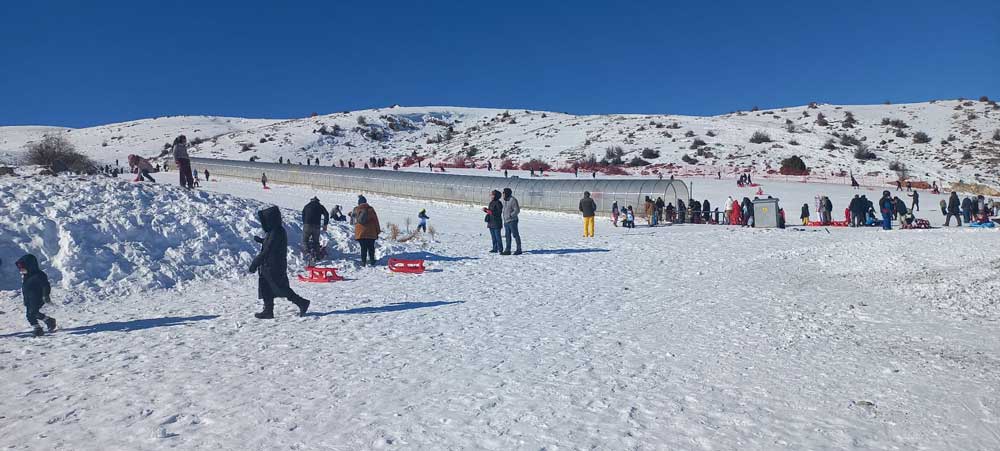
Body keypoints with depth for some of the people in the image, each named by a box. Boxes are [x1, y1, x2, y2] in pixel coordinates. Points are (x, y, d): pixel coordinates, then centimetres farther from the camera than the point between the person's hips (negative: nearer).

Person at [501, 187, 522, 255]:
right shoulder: (505, 200, 13)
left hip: (512, 221, -9)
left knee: (515, 235, -1)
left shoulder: (513, 200, -13)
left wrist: (510, 216, -19)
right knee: (507, 236, 10)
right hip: (506, 221, 9)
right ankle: (507, 250, 14)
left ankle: (519, 250, 6)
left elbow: (517, 210, -15)